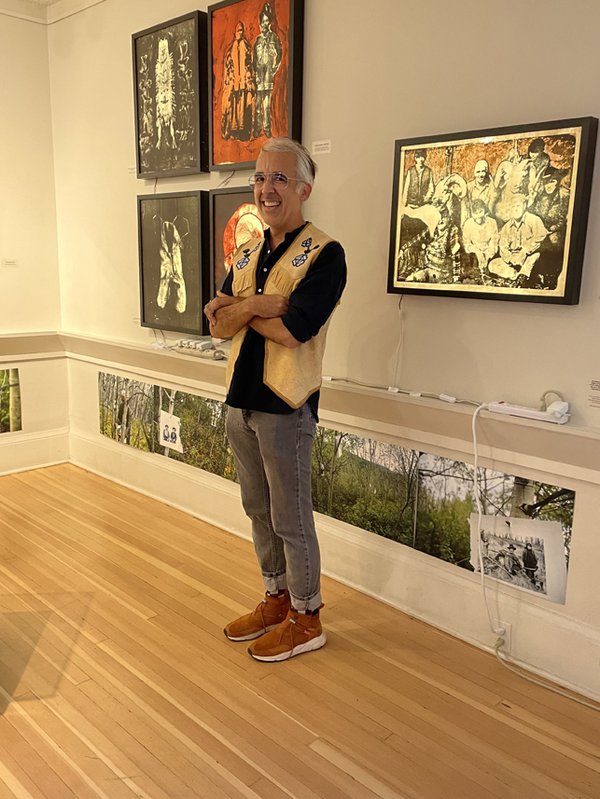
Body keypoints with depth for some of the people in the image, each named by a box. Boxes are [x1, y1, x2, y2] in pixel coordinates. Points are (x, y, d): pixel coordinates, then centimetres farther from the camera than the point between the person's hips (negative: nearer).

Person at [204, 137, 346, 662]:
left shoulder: (324, 253, -11)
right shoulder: (248, 254, 12)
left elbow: (293, 330, -22)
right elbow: (218, 324, 4)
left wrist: (239, 306, -7)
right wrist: (256, 305, -15)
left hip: (285, 406, -7)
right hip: (241, 402, 8)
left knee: (291, 519, 4)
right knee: (258, 510, 18)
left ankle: (306, 619, 24)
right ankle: (276, 600, 37)